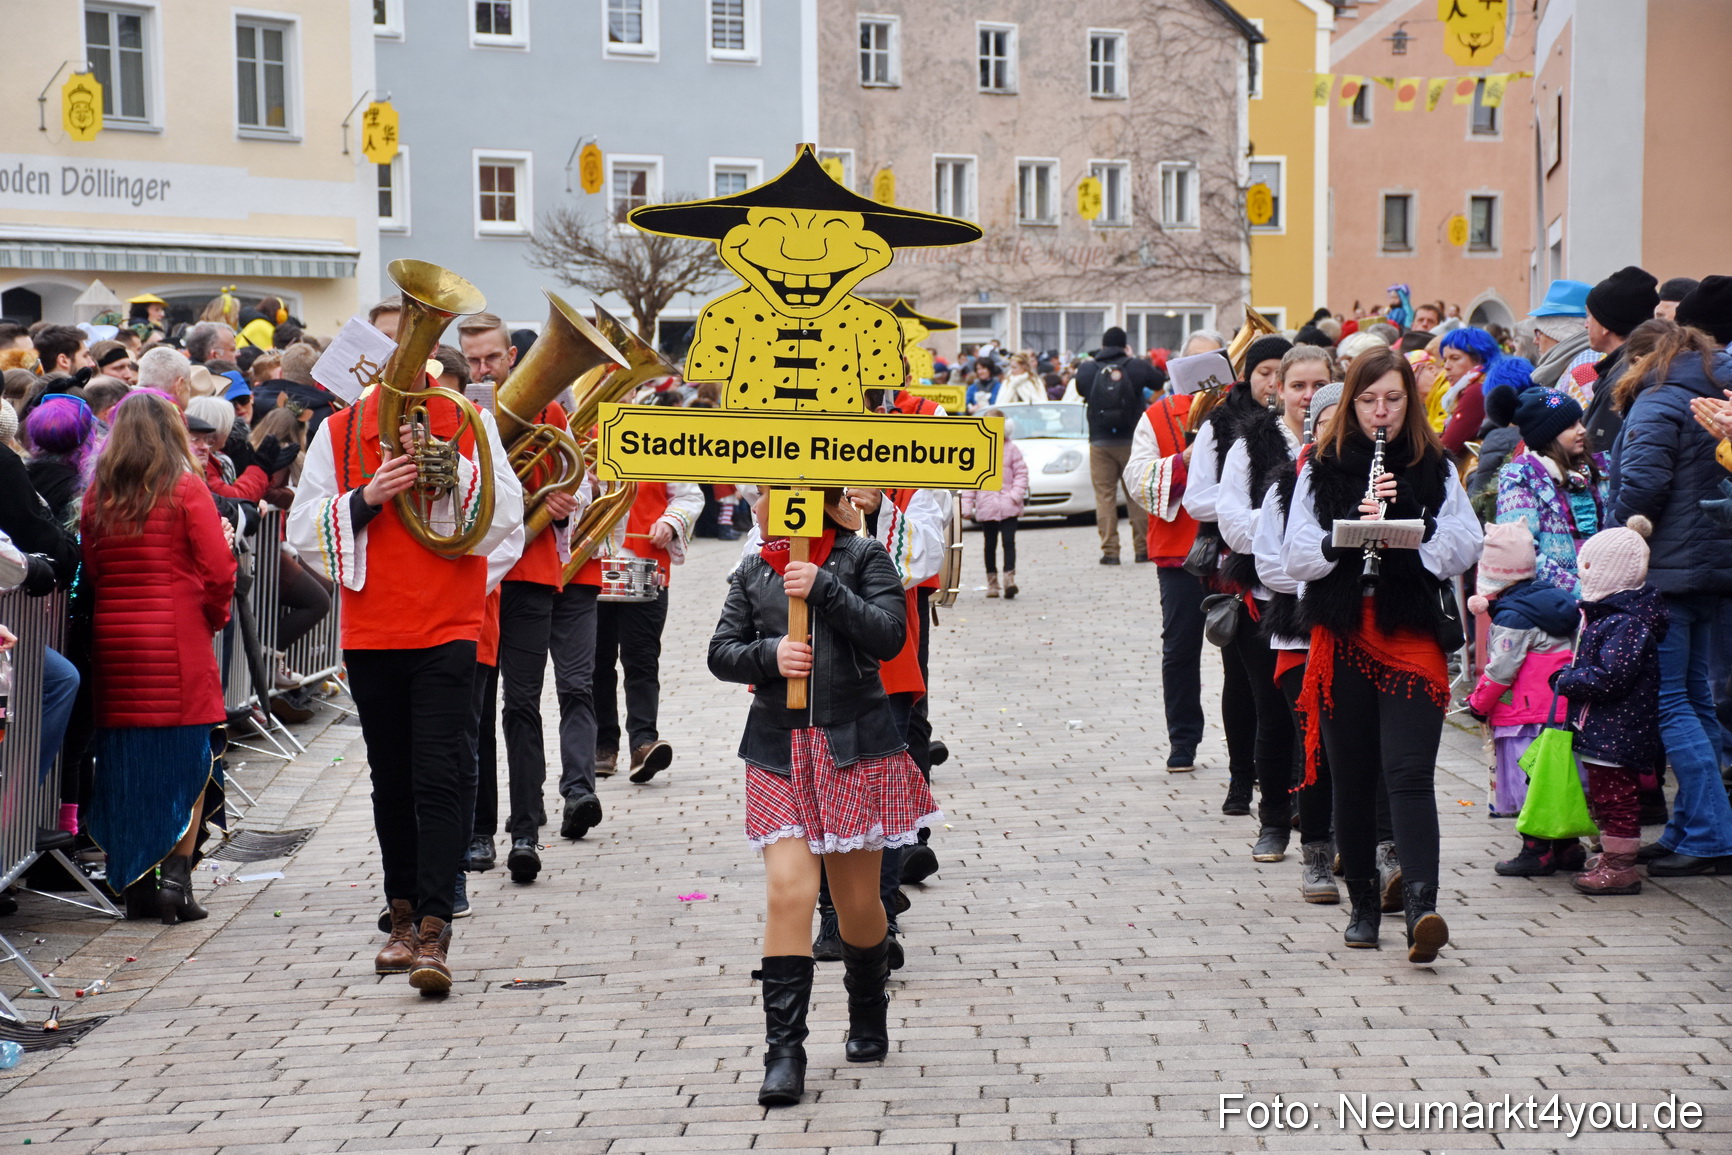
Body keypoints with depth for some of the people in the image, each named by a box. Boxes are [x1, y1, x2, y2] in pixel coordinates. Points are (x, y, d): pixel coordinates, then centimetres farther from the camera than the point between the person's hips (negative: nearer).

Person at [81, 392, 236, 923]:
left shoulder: (97, 494, 7)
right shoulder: (186, 489, -6)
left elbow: (90, 571, 10)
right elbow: (218, 571, -7)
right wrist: (215, 616, 8)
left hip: (112, 637, 4)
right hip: (177, 640, -4)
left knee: (126, 758, 9)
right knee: (189, 757, 4)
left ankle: (135, 884, 11)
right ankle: (176, 879, -2)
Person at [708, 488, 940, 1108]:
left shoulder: (862, 558, 1)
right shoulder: (753, 571, 9)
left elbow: (889, 636, -11)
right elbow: (721, 652, 6)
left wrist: (823, 587, -17)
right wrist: (770, 654, -12)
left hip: (854, 748, -1)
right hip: (779, 749, 1)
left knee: (857, 900, 9)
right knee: (789, 890, -14)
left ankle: (869, 1020, 37)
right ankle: (784, 1051, -10)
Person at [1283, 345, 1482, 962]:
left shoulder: (1436, 468, 8)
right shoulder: (1321, 470, 8)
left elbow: (1465, 548, 1)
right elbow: (1295, 557, 2)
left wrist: (1411, 518, -14)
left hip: (1412, 633, -2)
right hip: (1341, 635, 2)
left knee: (1409, 773, -14)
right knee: (1351, 778, 7)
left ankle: (1421, 908, -23)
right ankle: (1364, 903, 19)